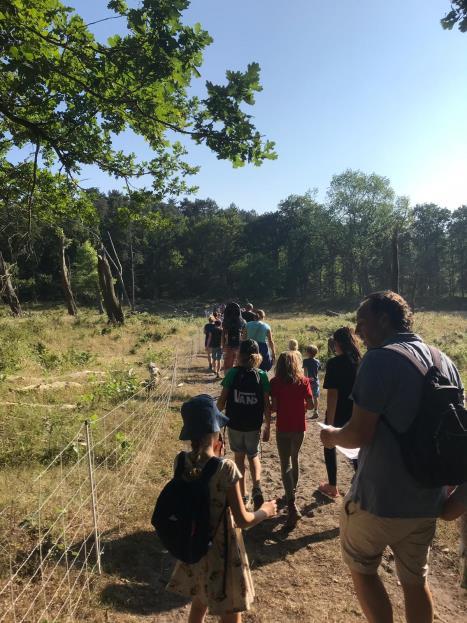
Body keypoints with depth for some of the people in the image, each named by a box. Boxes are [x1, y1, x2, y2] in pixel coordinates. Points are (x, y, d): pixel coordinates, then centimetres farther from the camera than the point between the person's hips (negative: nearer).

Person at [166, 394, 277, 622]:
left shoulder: (181, 462, -11)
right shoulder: (226, 468, -26)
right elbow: (242, 520, -19)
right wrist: (265, 511, -1)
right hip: (221, 551, -5)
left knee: (199, 604, 29)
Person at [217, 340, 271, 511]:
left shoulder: (232, 373, -10)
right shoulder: (262, 376, -8)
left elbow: (222, 400, -8)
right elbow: (267, 405, -6)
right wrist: (267, 428, 4)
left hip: (234, 424, 0)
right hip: (254, 426, 0)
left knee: (239, 457, 20)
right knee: (253, 456, 21)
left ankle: (243, 494, 25)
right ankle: (257, 487, -2)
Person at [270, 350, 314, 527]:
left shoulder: (275, 382, -10)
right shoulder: (303, 381, -5)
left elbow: (274, 407, -13)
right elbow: (310, 405, -5)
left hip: (283, 428, -2)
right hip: (299, 427, 3)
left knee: (285, 464, 2)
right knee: (294, 459, 23)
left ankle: (292, 504, -9)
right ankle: (292, 492, 38)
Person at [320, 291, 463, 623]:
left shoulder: (380, 359, -20)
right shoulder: (446, 362, 4)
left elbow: (359, 435, -23)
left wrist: (332, 436, -3)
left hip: (381, 499, -7)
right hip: (428, 499, 7)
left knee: (362, 567, 18)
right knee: (415, 580, 22)